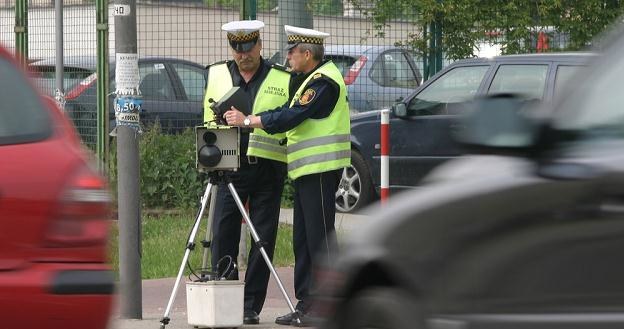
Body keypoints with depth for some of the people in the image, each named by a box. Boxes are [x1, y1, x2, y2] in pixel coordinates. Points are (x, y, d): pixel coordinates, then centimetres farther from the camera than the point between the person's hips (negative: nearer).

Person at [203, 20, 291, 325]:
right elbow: (209, 120, 18)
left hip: (268, 167, -1)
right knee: (222, 234, -5)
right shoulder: (216, 74, 12)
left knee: (263, 239, 0)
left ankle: (251, 306, 5)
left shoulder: (283, 79, 6)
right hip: (229, 165, 1)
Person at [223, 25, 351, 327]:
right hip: (307, 170, 10)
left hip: (321, 169, -10)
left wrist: (247, 121, -13)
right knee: (303, 239, 11)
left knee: (319, 237, -9)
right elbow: (291, 112, 17)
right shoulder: (309, 80, 20)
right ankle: (305, 304, 15)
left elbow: (291, 117, -20)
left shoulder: (324, 81, -13)